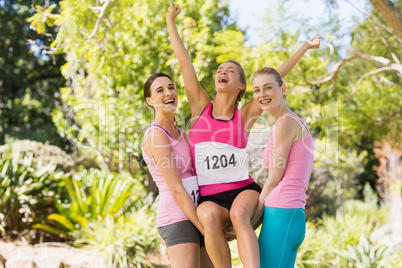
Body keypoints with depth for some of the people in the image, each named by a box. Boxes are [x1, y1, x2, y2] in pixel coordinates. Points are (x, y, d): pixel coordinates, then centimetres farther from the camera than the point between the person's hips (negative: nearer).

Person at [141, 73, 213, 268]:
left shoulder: (181, 134, 16)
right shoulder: (156, 135, -11)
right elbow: (176, 189, -15)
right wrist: (206, 230, -15)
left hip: (194, 216, 9)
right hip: (178, 220, -9)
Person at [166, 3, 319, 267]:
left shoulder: (245, 115, 10)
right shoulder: (201, 106, 12)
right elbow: (184, 61, 14)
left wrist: (304, 48, 20)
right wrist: (170, 22, 19)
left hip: (244, 189, 0)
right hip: (209, 198, 0)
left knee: (238, 215, -35)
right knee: (210, 217, -35)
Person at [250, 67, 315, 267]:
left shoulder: (285, 123, -7)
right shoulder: (295, 122, 20)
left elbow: (274, 179, -9)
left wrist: (250, 222, -3)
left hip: (280, 213, -10)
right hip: (295, 215, 10)